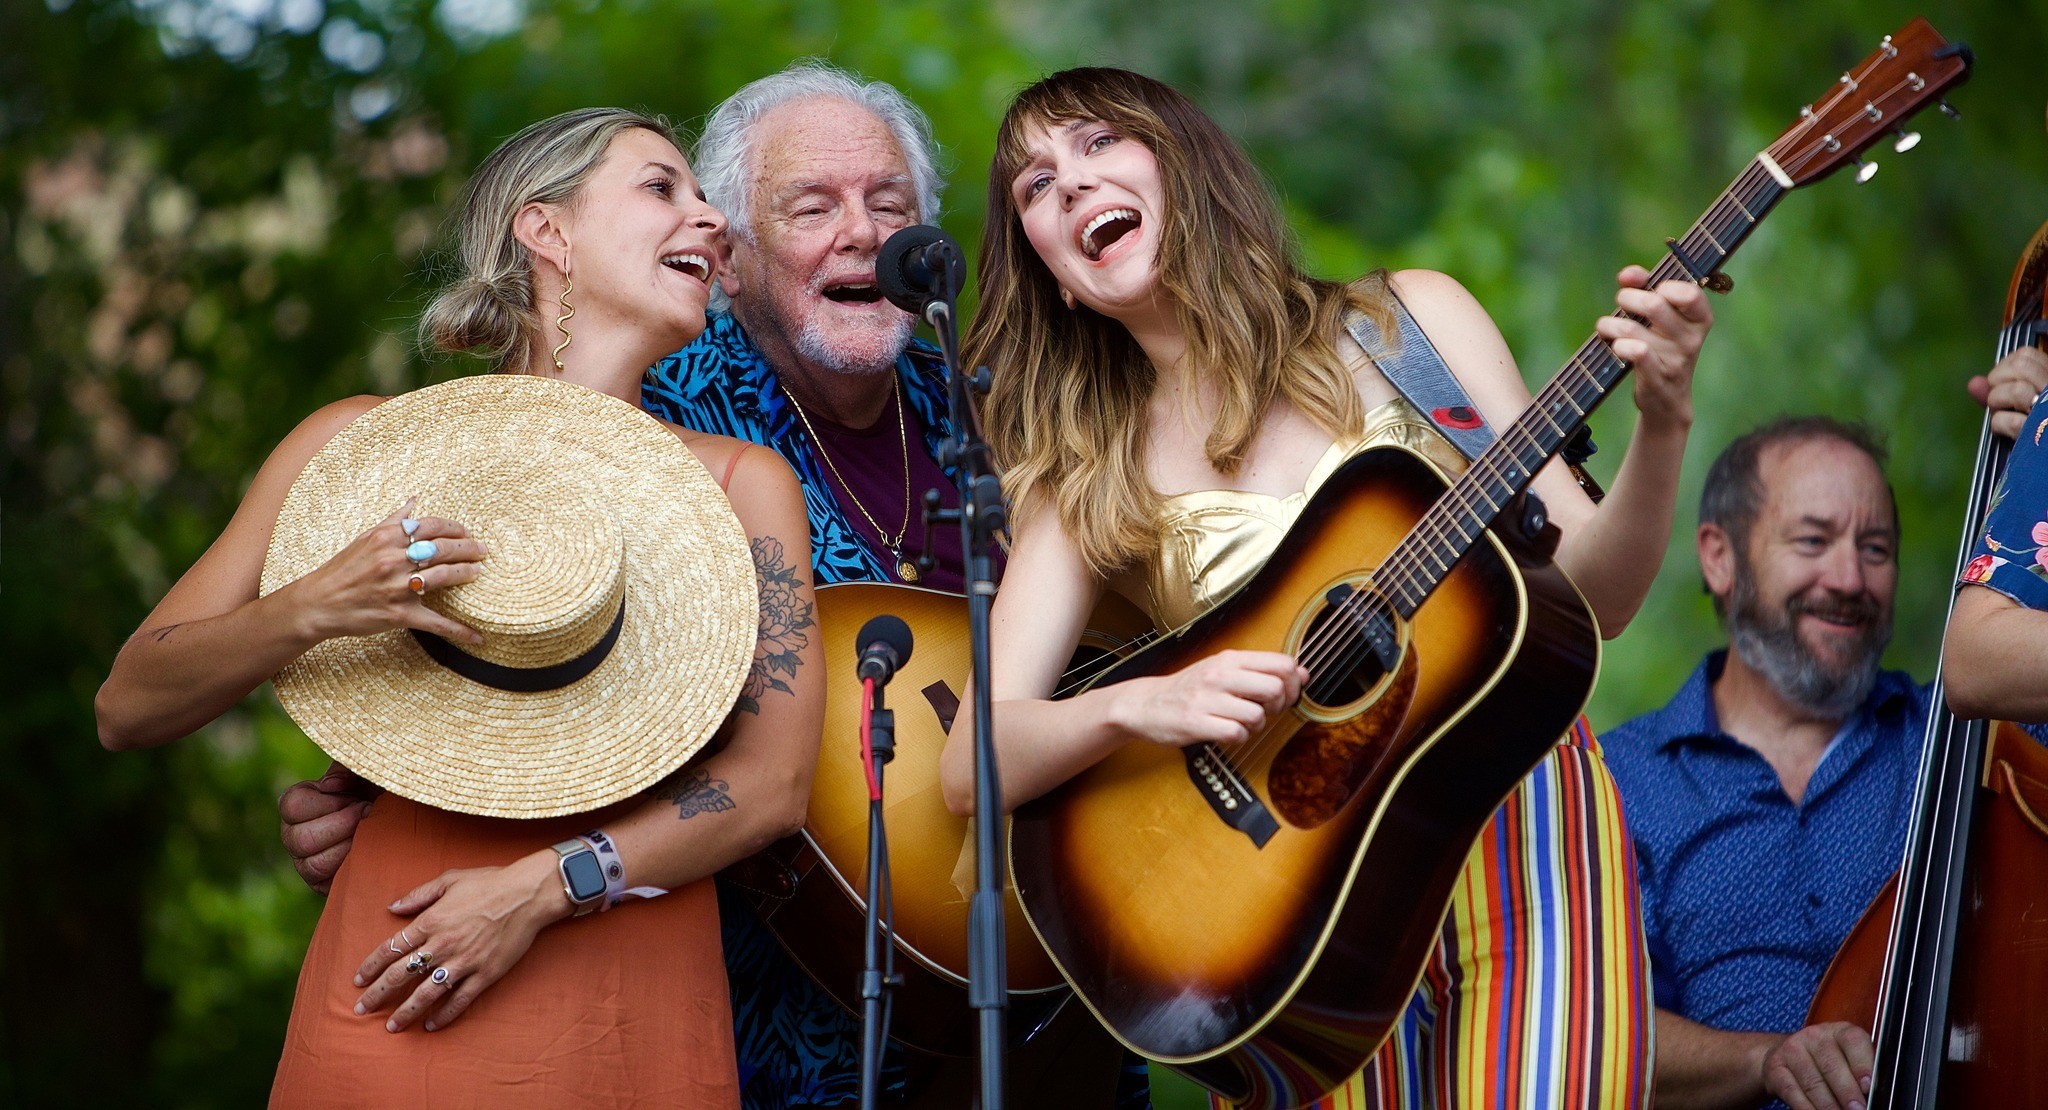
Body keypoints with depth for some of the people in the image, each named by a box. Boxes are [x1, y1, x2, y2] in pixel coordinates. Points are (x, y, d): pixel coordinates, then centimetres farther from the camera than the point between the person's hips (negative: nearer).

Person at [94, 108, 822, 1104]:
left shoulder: (742, 482, 8)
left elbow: (774, 781, -1)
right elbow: (128, 708, 3)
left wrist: (541, 888, -12)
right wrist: (313, 610, -15)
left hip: (644, 1024, 2)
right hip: (393, 1017, -1)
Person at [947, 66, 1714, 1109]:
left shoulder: (1408, 322, 5)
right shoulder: (1090, 483, 4)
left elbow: (1588, 593, 2)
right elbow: (970, 763, -4)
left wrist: (1659, 430, -14)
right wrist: (1134, 705, -21)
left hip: (1528, 838, 0)